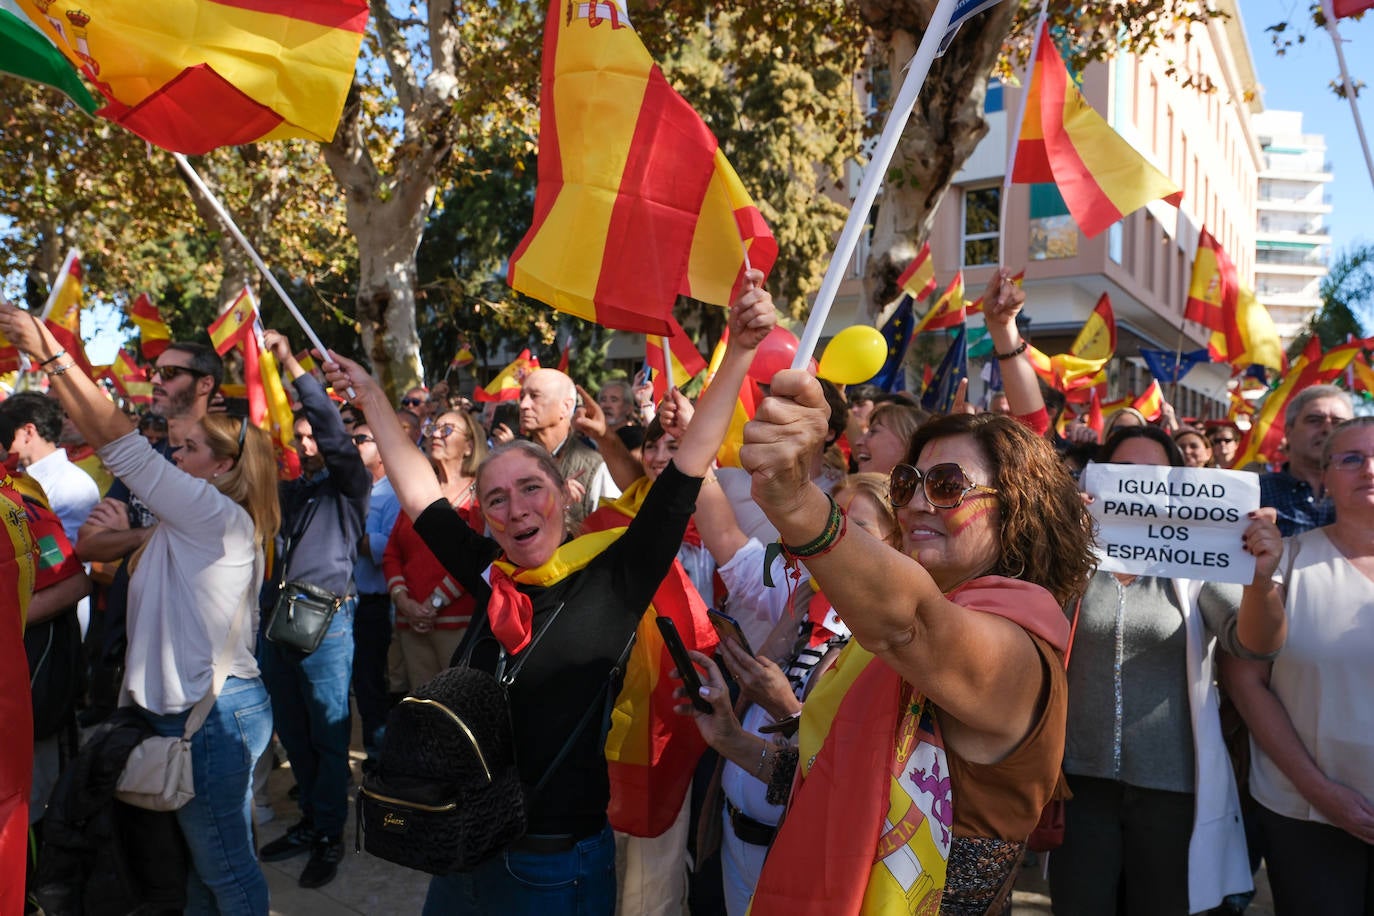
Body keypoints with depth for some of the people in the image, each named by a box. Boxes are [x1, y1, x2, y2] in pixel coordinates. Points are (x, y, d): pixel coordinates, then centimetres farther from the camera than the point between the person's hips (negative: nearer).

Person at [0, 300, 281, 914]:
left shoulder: (219, 516, -15)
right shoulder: (200, 521, 11)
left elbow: (123, 443, -18)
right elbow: (112, 444, 11)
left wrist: (54, 356, -13)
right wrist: (53, 369, 6)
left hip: (209, 715, -9)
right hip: (205, 705, 9)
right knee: (208, 859, 21)